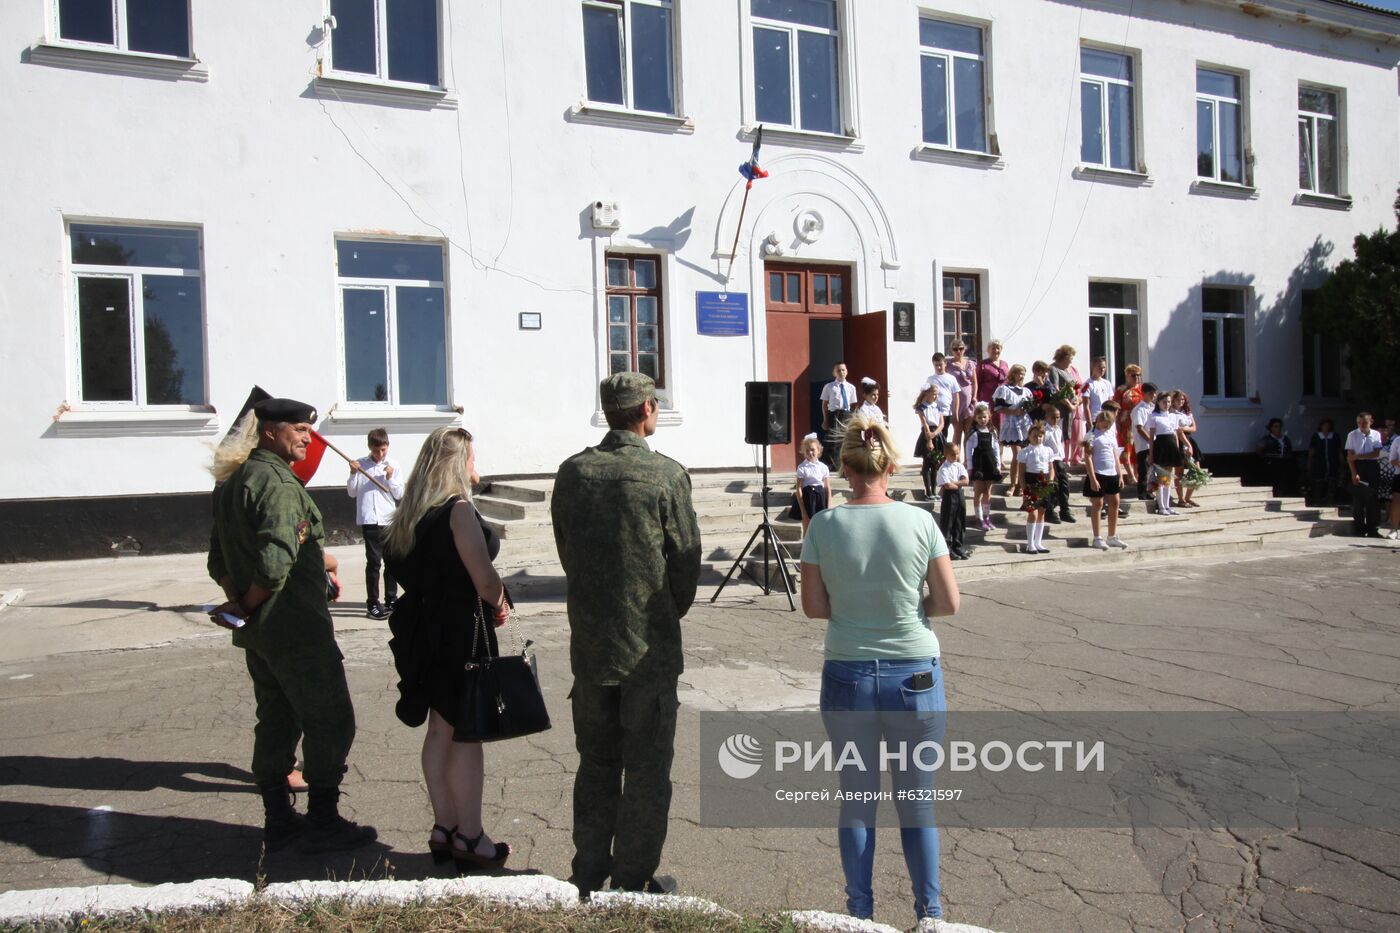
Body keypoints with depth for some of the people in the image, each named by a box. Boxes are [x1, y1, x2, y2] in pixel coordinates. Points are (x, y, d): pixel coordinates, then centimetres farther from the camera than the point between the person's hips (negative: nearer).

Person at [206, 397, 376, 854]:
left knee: (276, 721, 16)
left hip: (257, 630, 10)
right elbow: (275, 563, -27)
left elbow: (218, 560, 13)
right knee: (330, 722, 0)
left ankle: (278, 818, 24)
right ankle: (322, 822, 6)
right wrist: (249, 607, -12)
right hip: (296, 628, -10)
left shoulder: (231, 482, 12)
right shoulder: (277, 483, -18)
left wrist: (238, 602, 1)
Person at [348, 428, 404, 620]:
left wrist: (390, 477, -11)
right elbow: (352, 493, 6)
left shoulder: (393, 465, 3)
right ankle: (372, 604, 1)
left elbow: (399, 494, 2)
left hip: (389, 519, 2)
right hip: (369, 519, -2)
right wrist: (353, 474, -8)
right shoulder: (360, 464, 2)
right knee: (373, 561, -4)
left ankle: (391, 599, 23)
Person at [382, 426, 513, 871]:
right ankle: (469, 837, 10)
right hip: (461, 633, -8)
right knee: (467, 734, 1)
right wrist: (498, 604, 1)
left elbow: (405, 570, 11)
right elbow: (484, 579, -21)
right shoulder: (458, 510, -16)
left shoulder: (410, 513, 8)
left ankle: (444, 828, 25)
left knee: (440, 730, 15)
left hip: (424, 629, 8)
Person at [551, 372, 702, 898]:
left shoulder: (572, 473, -1)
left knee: (595, 763, 18)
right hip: (650, 646, -4)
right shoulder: (667, 475, -13)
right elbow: (687, 558, -8)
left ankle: (589, 875, 28)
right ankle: (633, 883, 17)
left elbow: (565, 552, 6)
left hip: (589, 643, 4)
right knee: (647, 769, 9)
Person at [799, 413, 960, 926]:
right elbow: (948, 602, -4)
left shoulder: (824, 525, -7)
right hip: (915, 676, 0)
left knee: (856, 800, 14)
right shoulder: (920, 522, -9)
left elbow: (814, 606, -2)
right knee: (917, 801, 13)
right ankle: (928, 913, 24)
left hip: (847, 676, 1)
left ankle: (860, 913, 25)